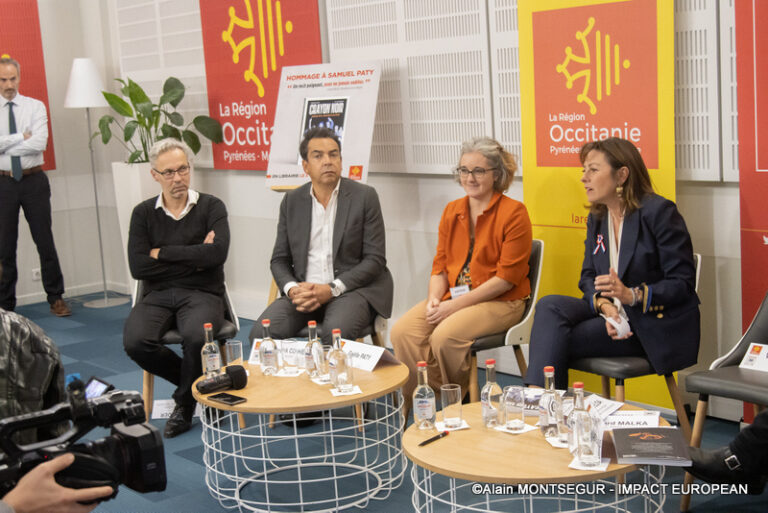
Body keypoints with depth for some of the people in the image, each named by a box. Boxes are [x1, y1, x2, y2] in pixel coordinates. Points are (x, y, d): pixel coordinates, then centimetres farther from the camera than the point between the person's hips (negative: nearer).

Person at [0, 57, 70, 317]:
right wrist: (21, 137, -12)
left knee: (45, 241, 4)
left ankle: (56, 299, 14)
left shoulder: (35, 107, 2)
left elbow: (39, 143, -13)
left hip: (34, 181, -1)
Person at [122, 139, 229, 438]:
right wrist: (195, 259, -6)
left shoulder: (211, 207, 4)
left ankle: (184, 402, -3)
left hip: (201, 293, -2)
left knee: (197, 337, -34)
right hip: (157, 295, 2)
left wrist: (163, 253, -7)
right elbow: (138, 267, -3)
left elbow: (218, 253, -15)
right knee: (135, 342, -27)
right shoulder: (143, 213, 10)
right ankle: (200, 383, 0)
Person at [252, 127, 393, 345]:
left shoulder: (364, 196, 0)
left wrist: (331, 289, -15)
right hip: (304, 291, 3)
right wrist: (292, 289, -10)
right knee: (262, 333, -23)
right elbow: (279, 259, 13)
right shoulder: (291, 201, 11)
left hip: (351, 288, -3)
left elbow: (375, 259, -4)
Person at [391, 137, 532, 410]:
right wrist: (435, 299, -7)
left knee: (444, 336, -30)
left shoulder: (513, 213, -8)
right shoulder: (452, 211, 13)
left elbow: (507, 277, -12)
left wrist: (456, 305, -17)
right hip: (452, 295, 6)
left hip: (500, 302, -6)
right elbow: (440, 264, 15)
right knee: (402, 332, -18)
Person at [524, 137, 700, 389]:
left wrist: (633, 295, -27)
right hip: (614, 313, 7)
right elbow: (588, 276, 9)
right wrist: (604, 305, -13)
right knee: (550, 306, -21)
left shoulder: (659, 211, -11)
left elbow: (684, 283, -13)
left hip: (656, 326, -7)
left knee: (556, 340, -22)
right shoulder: (597, 217, 12)